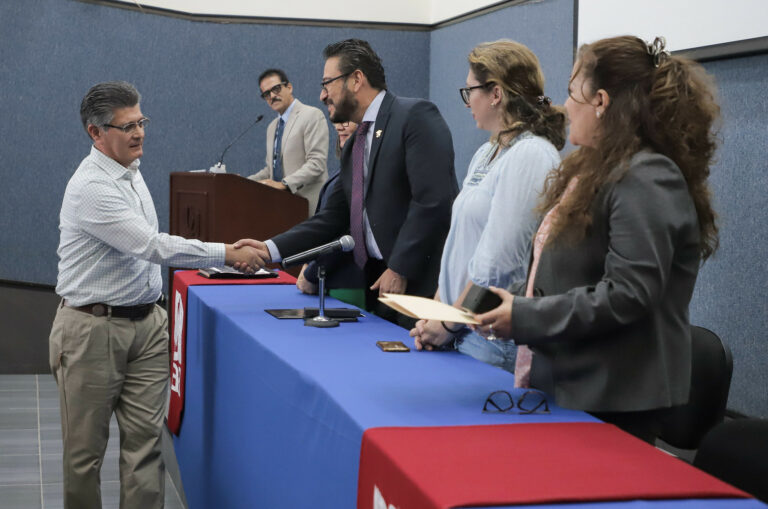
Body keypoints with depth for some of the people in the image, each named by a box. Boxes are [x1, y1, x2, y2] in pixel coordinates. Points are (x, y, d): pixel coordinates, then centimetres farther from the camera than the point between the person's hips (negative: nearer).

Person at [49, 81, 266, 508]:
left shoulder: (131, 171, 10)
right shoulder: (91, 188, -19)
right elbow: (153, 246, -25)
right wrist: (229, 254, -25)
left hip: (147, 322, 8)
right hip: (94, 328, -8)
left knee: (145, 440, 3)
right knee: (86, 447, 2)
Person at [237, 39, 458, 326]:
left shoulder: (416, 116, -9)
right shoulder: (355, 145, 19)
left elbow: (433, 201, -18)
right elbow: (334, 218, 17)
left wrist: (400, 270, -18)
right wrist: (270, 249, 6)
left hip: (423, 283, -8)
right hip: (380, 283, 8)